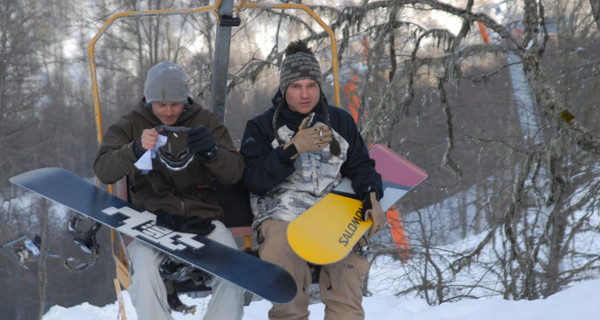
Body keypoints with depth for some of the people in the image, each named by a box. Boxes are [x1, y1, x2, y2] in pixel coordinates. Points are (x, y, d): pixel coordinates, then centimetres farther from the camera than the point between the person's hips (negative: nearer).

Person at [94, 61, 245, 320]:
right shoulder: (130, 125, 5)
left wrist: (212, 150, -22)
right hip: (151, 217, -1)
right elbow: (103, 171, -9)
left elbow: (234, 173, 0)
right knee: (144, 269, -32)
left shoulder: (205, 122, 7)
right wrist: (136, 149, -28)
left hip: (201, 218, 1)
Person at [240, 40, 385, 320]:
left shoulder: (340, 122, 18)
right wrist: (294, 149, -12)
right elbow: (254, 180, -3)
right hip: (281, 217, -2)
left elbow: (360, 165, 23)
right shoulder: (261, 127, 9)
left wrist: (372, 198, 3)